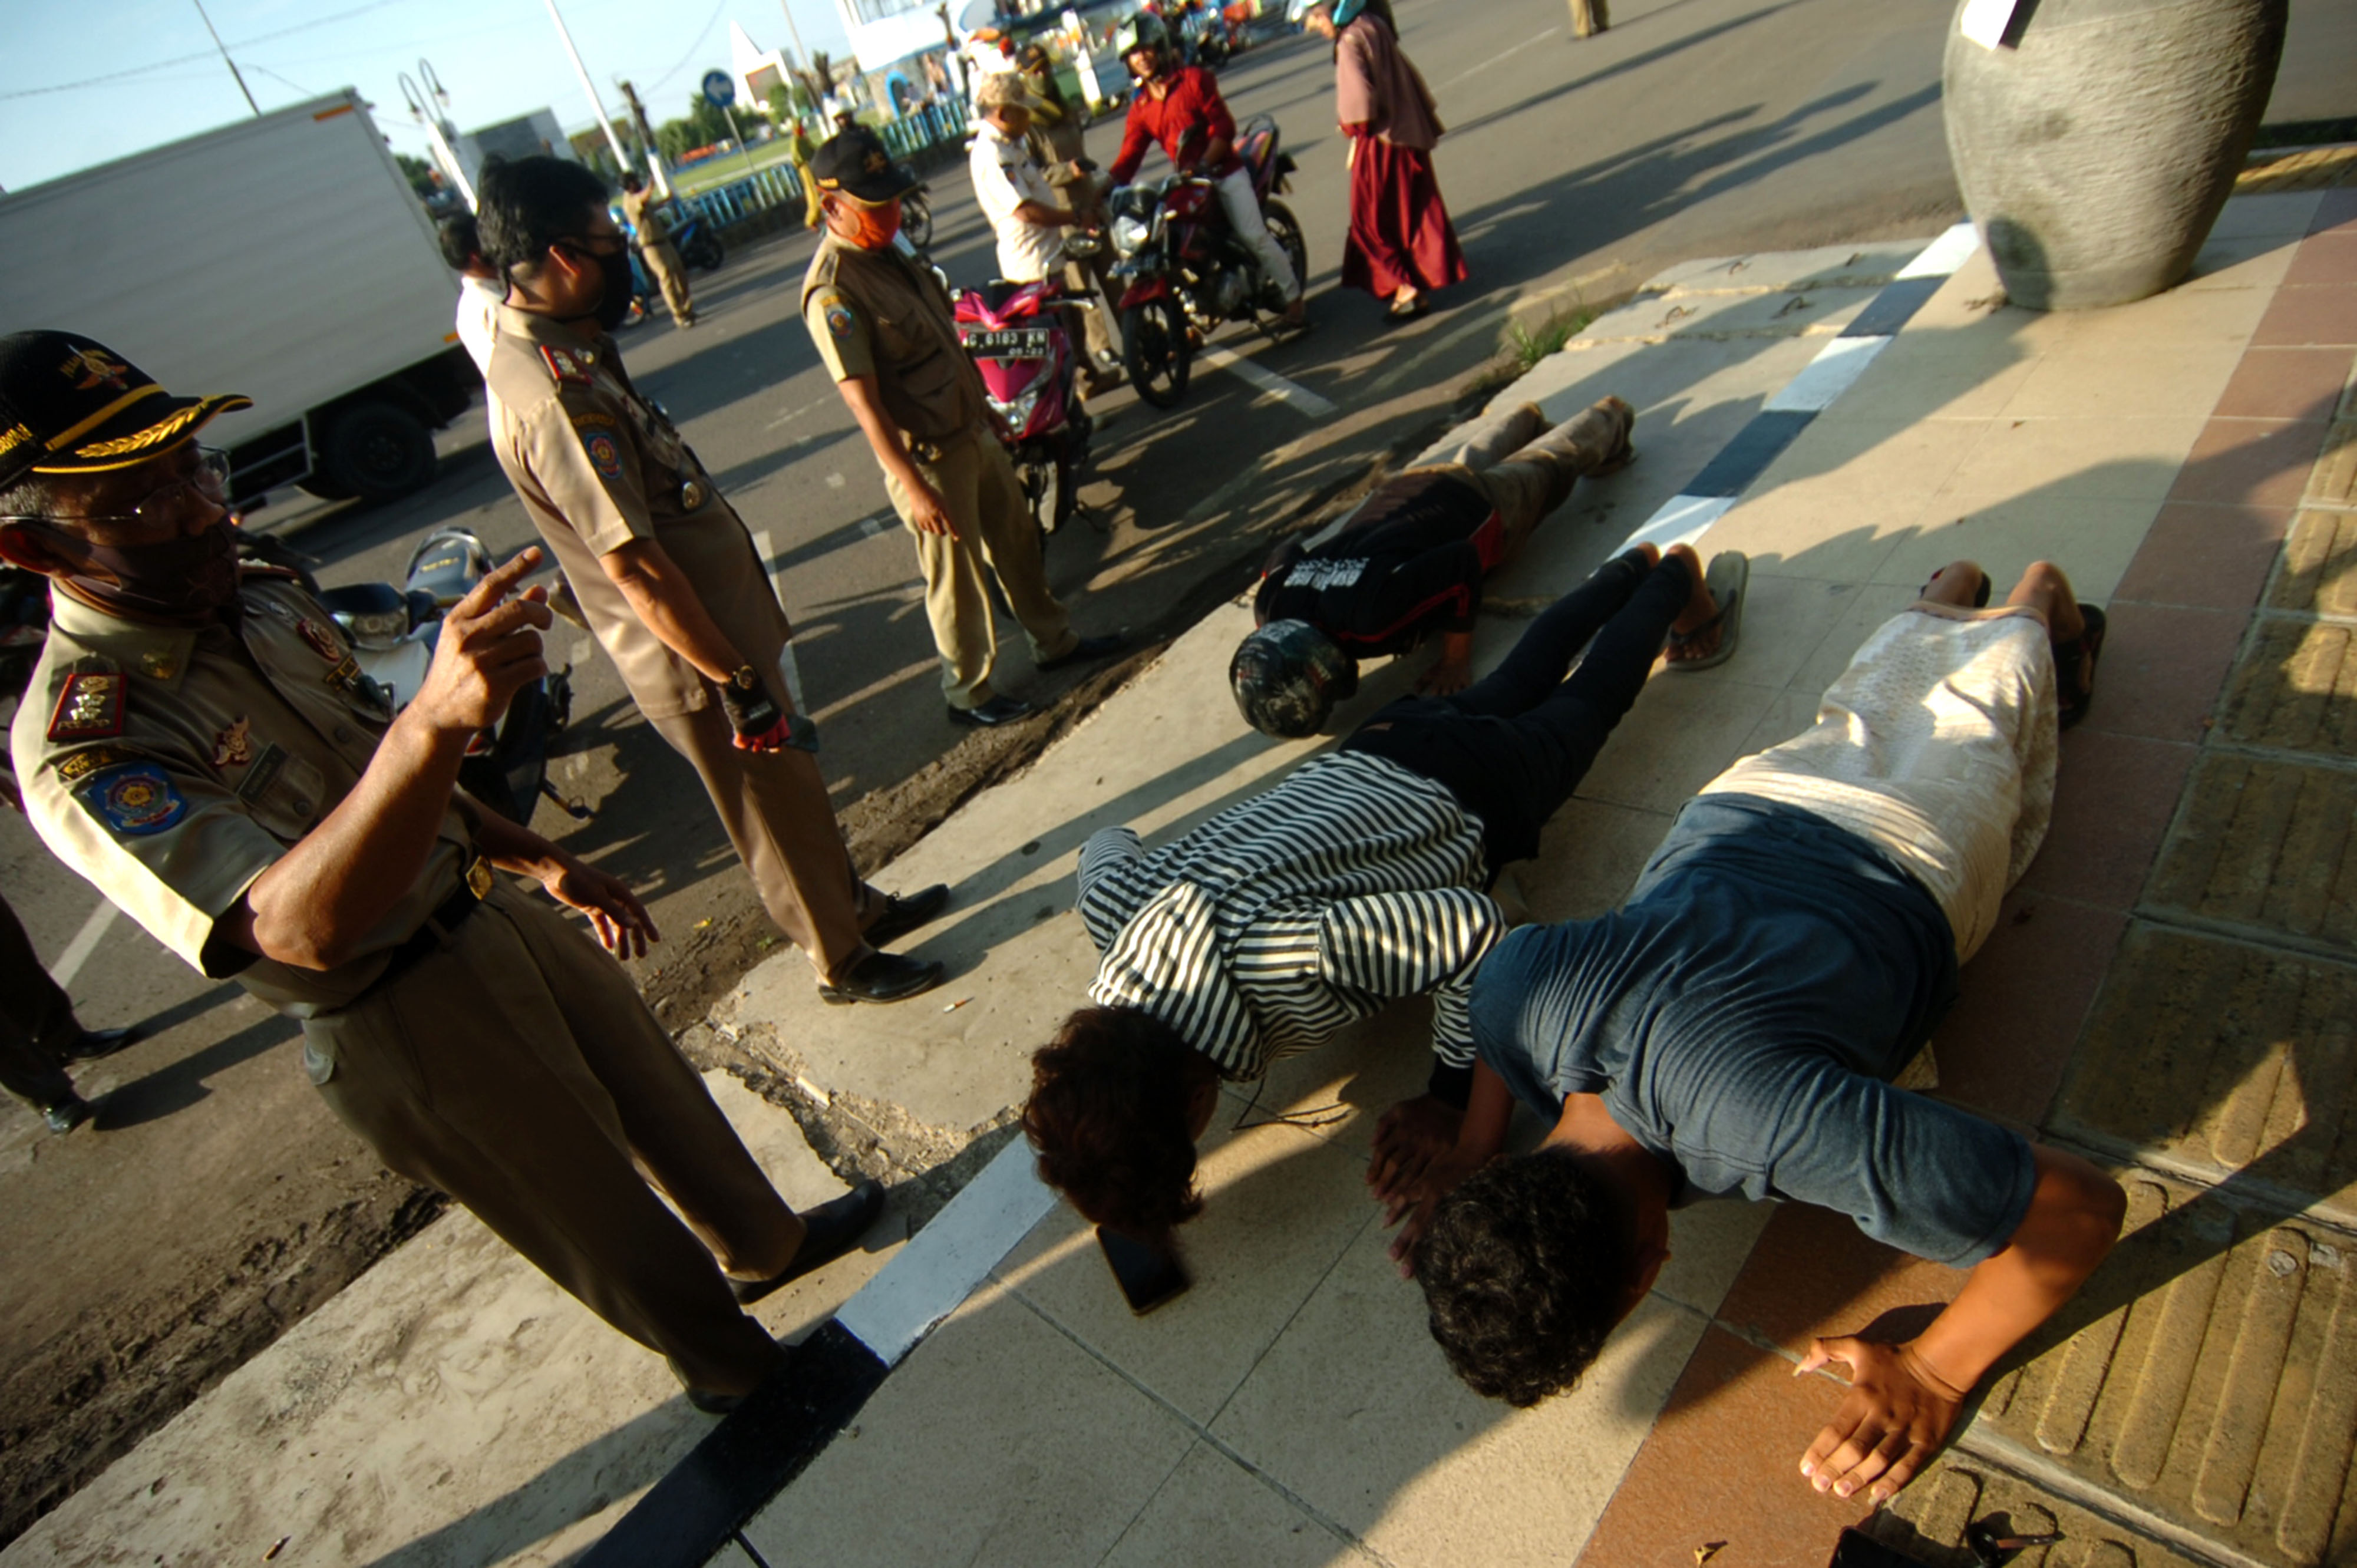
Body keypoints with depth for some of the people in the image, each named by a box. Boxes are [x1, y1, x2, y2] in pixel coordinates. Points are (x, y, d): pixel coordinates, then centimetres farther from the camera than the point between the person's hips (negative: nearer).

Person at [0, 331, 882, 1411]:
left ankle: (764, 1246, 55)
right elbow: (300, 926, -43)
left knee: (662, 1100, 26)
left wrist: (544, 862, 13)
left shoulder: (260, 602, -1)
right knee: (613, 1227, 14)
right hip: (410, 1030, -7)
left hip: (500, 917, 7)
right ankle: (737, 1368, 44)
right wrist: (433, 720, -58)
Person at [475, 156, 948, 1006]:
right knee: (778, 816, 9)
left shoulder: (561, 350, 4)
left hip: (727, 616, 9)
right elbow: (633, 568, -28)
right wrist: (737, 681, -23)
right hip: (696, 659, -9)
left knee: (796, 783, 23)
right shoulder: (553, 396, -28)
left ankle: (858, 904, 43)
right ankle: (843, 961, 30)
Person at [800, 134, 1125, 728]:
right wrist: (914, 486, -28)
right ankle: (969, 694, 23)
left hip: (972, 429, 9)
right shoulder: (832, 291, -22)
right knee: (956, 578, 4)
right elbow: (863, 401, -26)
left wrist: (985, 407, 21)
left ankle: (1053, 640, 40)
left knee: (1017, 538, 21)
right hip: (927, 456, -9)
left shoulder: (888, 251, 6)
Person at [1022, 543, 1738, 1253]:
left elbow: (1478, 929, -43)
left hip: (1469, 796, -5)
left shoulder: (1288, 954, -50)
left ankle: (1673, 577, 55)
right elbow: (1108, 841, -5)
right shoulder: (1111, 903, -29)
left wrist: (1449, 1098, -33)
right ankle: (1634, 568, 60)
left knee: (1589, 697, 28)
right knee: (1515, 682, 35)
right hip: (1365, 760, 5)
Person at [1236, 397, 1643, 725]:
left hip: (1480, 506, -5)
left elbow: (1462, 564, -42)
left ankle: (1609, 418, 58)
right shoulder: (1270, 607, -32)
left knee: (1552, 465, 29)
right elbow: (1287, 553, -9)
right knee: (1470, 460, 40)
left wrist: (1456, 660, -34)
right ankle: (1528, 419, 69)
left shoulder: (1373, 611, -52)